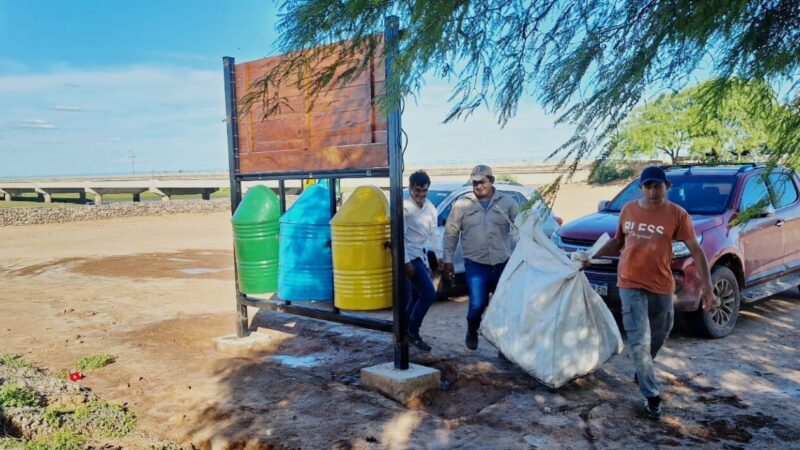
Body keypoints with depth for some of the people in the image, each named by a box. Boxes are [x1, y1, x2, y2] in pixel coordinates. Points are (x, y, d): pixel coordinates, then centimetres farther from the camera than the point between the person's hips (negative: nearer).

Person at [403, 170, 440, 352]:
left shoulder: (430, 207, 8)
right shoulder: (404, 207, -15)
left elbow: (434, 233, 13)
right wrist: (406, 262, -21)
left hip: (422, 256, 8)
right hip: (409, 257, -8)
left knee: (416, 297, 13)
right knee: (429, 294, -11)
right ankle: (412, 333, 2)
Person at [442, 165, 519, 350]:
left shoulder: (507, 202, 3)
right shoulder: (462, 204, 2)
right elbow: (451, 233, 5)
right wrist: (447, 259, 2)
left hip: (503, 264, 2)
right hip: (476, 265, -1)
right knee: (477, 304, -8)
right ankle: (472, 331, 24)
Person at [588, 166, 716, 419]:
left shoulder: (677, 215, -8)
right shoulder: (628, 210, 0)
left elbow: (696, 251, -9)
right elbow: (617, 242, 14)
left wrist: (708, 288, -16)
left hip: (661, 287, 0)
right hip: (631, 284, 0)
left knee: (658, 337, 19)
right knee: (640, 341, -6)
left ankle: (642, 371, 47)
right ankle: (652, 396, 5)